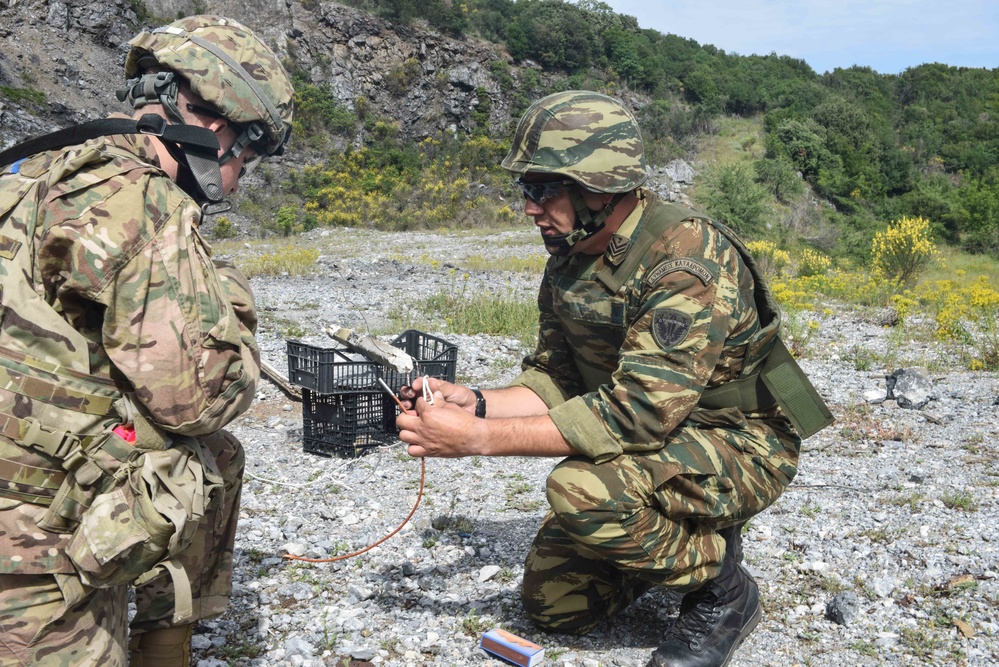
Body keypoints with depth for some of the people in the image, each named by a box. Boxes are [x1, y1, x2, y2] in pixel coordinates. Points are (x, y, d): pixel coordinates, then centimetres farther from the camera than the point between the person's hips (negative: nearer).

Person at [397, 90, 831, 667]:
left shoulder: (690, 257, -29)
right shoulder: (568, 259, -1)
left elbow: (636, 410, -36)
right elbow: (556, 379, 4)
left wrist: (477, 438, -35)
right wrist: (475, 403, -16)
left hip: (739, 445, -7)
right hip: (659, 442, 8)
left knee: (582, 488, -34)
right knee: (553, 603, 3)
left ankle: (724, 587, -7)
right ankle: (673, 537, 26)